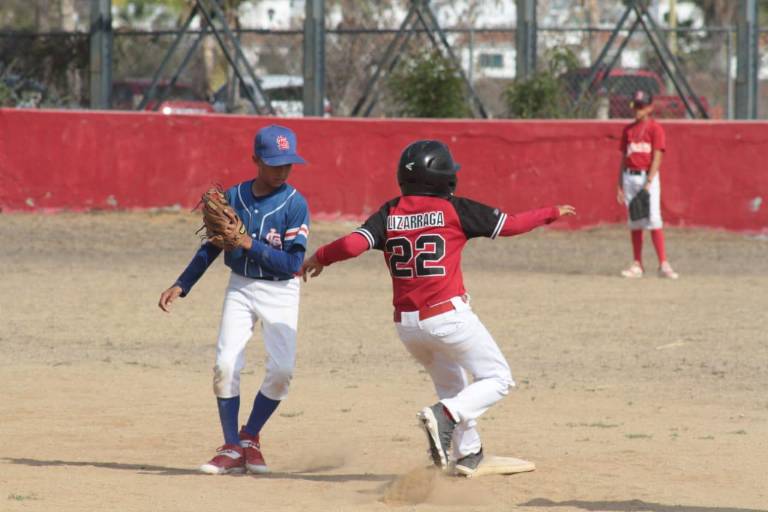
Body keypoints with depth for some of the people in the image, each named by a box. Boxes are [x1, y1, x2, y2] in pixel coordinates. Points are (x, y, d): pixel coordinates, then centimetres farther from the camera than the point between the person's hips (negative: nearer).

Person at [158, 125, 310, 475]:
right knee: (226, 364, -12)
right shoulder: (233, 198, 0)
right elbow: (212, 246, 11)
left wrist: (250, 245, -23)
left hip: (281, 292, -2)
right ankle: (232, 449, -1)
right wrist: (180, 286, 5)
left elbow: (293, 263, -16)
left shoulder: (295, 204, -11)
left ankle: (250, 437, 9)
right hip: (241, 288, 2)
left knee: (281, 370, -14)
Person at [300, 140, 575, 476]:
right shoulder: (454, 209, -4)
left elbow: (353, 244, -10)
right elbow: (510, 224, 0)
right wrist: (552, 213, 15)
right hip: (449, 316, -5)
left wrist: (319, 257, 9)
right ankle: (445, 416, -18)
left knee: (450, 382, 28)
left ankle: (467, 452, 26)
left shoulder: (389, 214, 3)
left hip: (406, 324, 5)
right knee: (497, 379, 6)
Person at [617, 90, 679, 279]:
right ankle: (637, 265, 10)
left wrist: (648, 183, -17)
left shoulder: (655, 128, -3)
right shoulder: (628, 130, 13)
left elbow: (657, 158, -9)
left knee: (653, 220, -13)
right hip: (629, 177, 5)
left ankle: (663, 265, -13)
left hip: (648, 177, -5)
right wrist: (620, 186, 11)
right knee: (634, 222, 6)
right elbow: (623, 159, 15)